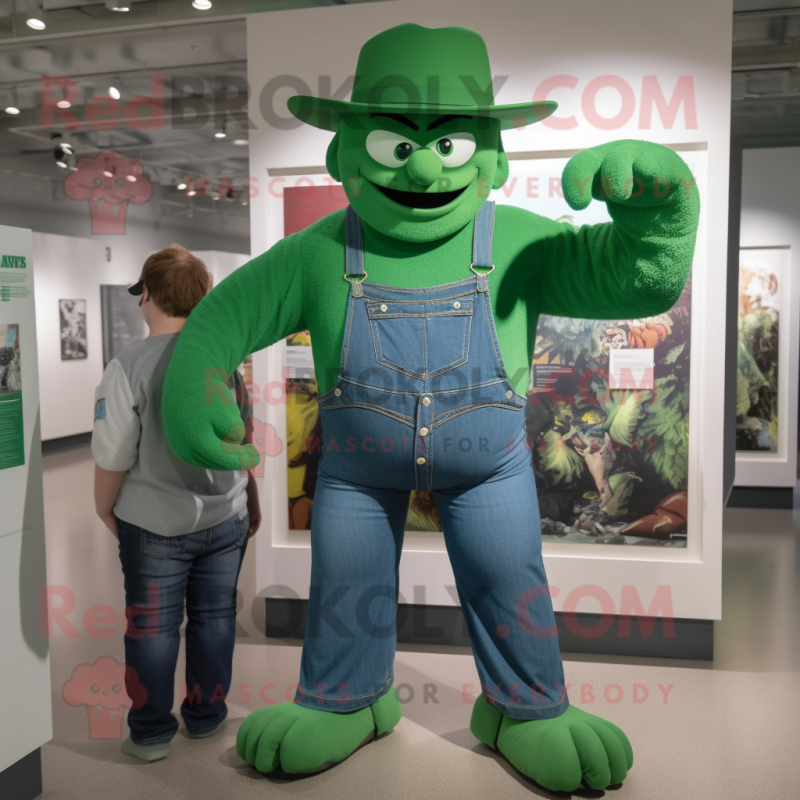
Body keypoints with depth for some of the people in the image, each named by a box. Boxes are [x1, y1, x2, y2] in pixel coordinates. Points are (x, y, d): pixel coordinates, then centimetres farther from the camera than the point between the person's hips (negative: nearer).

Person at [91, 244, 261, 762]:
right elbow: (243, 441, 6)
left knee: (152, 625, 11)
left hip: (155, 524, -3)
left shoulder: (130, 366, -16)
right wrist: (252, 500, 20)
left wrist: (104, 508, 5)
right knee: (214, 617, 15)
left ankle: (152, 732, 24)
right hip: (225, 518, 3)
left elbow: (114, 458, -14)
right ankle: (206, 715, 31)